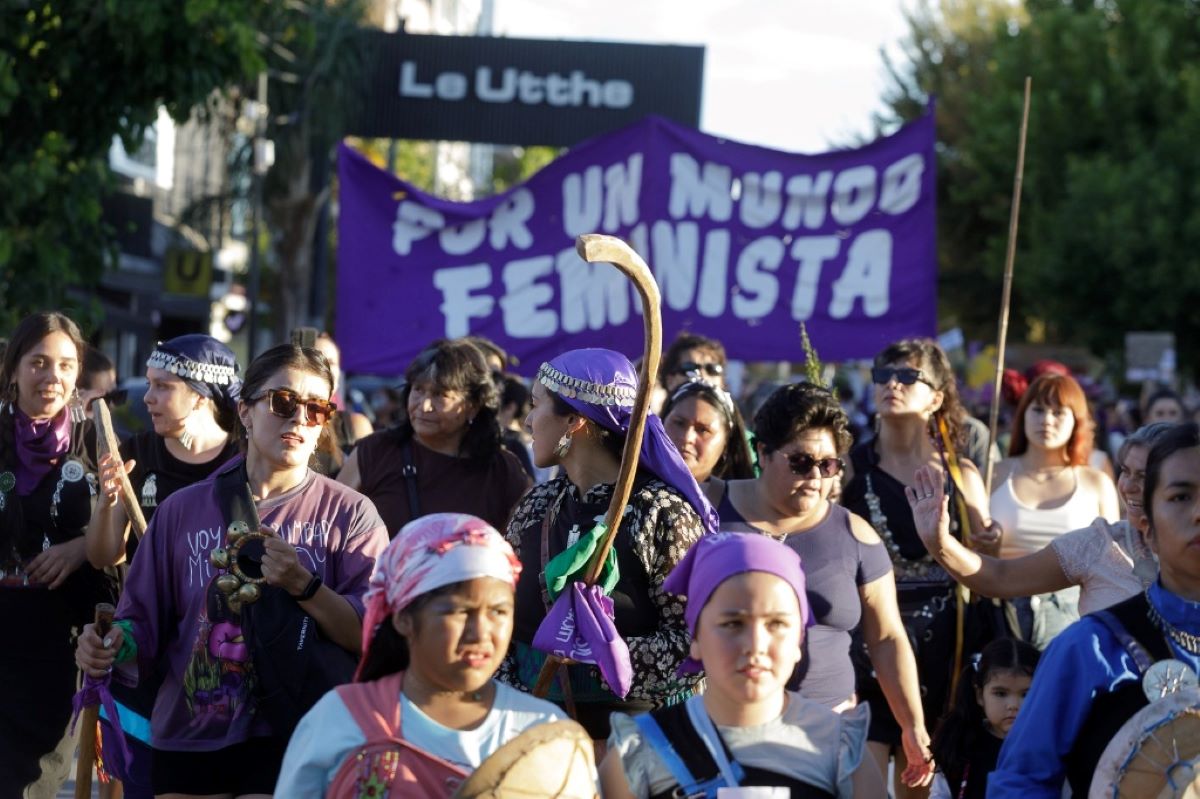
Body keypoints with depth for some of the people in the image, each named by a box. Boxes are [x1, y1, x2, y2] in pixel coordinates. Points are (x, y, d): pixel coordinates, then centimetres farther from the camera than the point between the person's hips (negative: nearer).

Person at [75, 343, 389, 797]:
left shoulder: (349, 514, -2)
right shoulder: (182, 510, 7)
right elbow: (146, 624, 9)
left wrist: (303, 586, -23)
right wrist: (112, 648, -12)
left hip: (291, 742, -3)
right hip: (187, 740, 3)